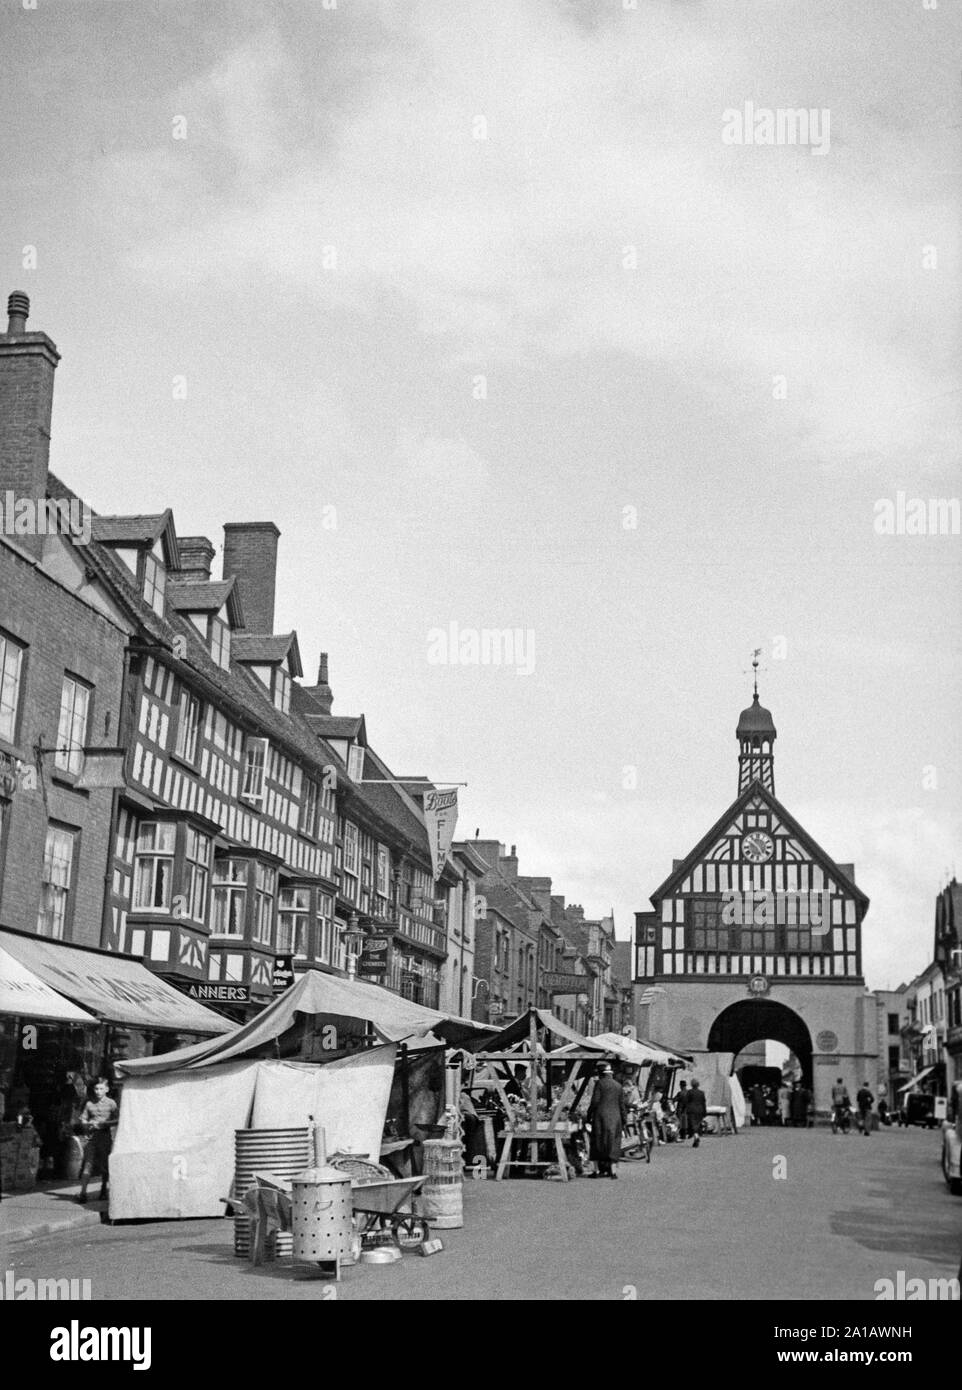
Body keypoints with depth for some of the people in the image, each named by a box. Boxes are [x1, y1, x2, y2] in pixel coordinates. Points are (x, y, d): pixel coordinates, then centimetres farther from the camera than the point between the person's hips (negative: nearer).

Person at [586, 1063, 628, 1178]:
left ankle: (597, 1170, 2)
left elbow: (595, 1101, -10)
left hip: (601, 1116, -4)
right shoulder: (618, 1086, 10)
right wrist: (623, 1121, 15)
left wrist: (589, 1116, -2)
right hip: (615, 1117, 4)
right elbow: (622, 1105, 9)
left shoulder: (600, 1083, -4)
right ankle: (612, 1171, 5)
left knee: (598, 1142, 4)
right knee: (612, 1143, 9)